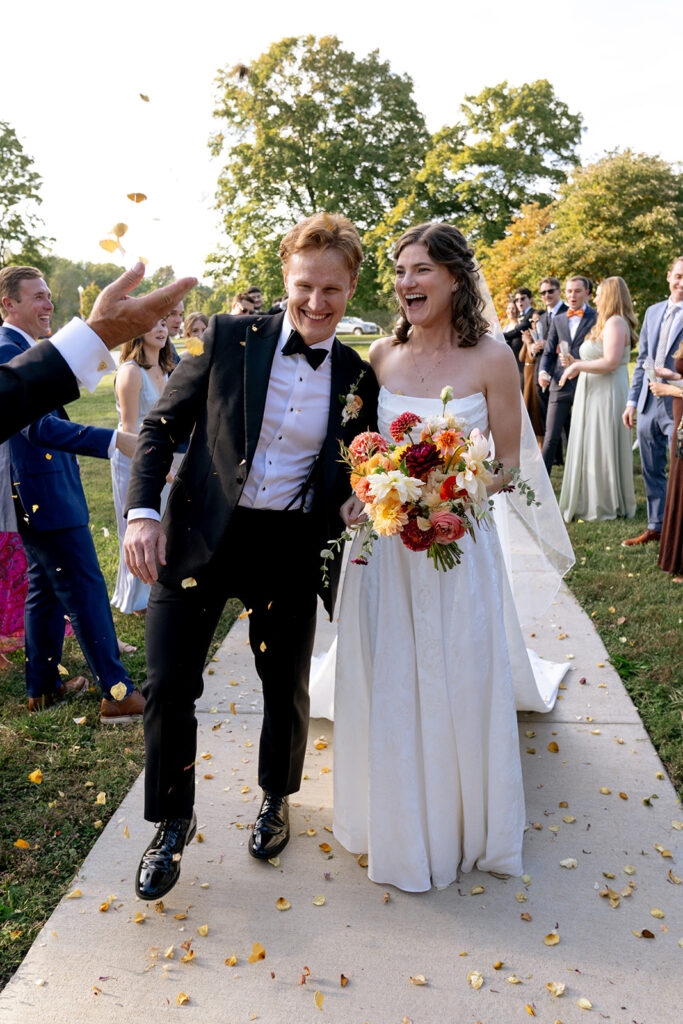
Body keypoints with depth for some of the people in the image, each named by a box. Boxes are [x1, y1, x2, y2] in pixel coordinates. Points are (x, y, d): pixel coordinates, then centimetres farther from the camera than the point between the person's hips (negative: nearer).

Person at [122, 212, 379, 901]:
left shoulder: (358, 377, 0)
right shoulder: (230, 338, -4)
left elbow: (355, 472, 10)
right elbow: (162, 424, -1)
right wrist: (143, 511, -12)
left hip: (290, 548, 1)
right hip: (199, 535, -1)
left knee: (286, 687, 15)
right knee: (168, 684, 2)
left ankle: (275, 799, 44)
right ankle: (173, 822, 28)